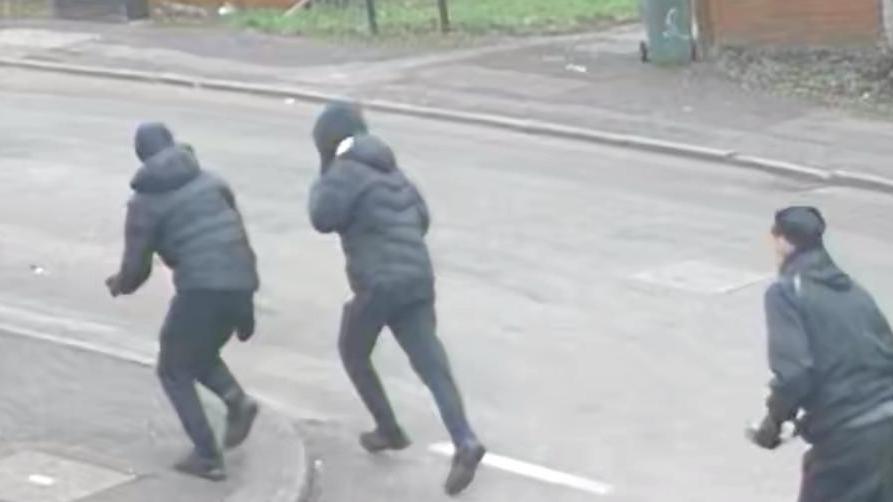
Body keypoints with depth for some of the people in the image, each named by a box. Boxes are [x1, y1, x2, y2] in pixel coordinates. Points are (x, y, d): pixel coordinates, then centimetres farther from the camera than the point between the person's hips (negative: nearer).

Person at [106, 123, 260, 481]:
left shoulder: (145, 201, 3)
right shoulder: (210, 181, 17)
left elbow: (137, 266, 3)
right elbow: (237, 232, 16)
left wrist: (120, 285, 28)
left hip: (202, 288, -6)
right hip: (240, 283, 6)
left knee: (174, 371, 14)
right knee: (200, 354, 30)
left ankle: (208, 456, 5)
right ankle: (237, 399, 3)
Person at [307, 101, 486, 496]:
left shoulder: (346, 170, -6)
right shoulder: (389, 168, 19)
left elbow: (323, 218, -11)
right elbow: (422, 217, 23)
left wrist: (321, 184, 4)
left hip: (379, 282, -7)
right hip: (418, 278, 7)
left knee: (352, 352, 18)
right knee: (431, 363, -1)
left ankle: (389, 430, 21)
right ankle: (465, 444, -15)